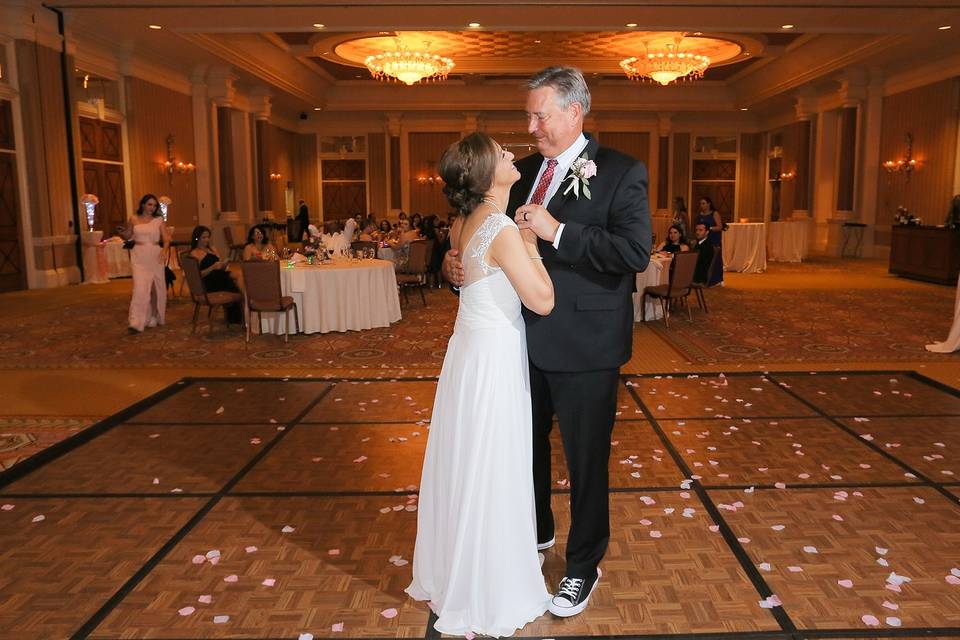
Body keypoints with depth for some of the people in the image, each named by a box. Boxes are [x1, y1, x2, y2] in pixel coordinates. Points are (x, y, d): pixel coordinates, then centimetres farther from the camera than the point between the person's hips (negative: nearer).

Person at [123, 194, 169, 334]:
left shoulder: (159, 220, 5)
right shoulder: (133, 219, 5)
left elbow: (166, 238, 0)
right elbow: (127, 237, 13)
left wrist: (163, 250, -18)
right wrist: (123, 232, -10)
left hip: (155, 256, 1)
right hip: (139, 256, -1)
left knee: (157, 287, 9)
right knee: (140, 287, -11)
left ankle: (155, 317, 28)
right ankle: (136, 322, -12)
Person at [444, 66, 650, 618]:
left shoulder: (622, 172, -10)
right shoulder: (525, 170, 9)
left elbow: (636, 251, -22)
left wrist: (558, 232, -26)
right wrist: (458, 261, -4)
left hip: (584, 345, -6)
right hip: (527, 340, 7)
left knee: (586, 461, 9)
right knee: (528, 447, 22)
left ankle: (583, 568, 30)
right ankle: (537, 533, 48)